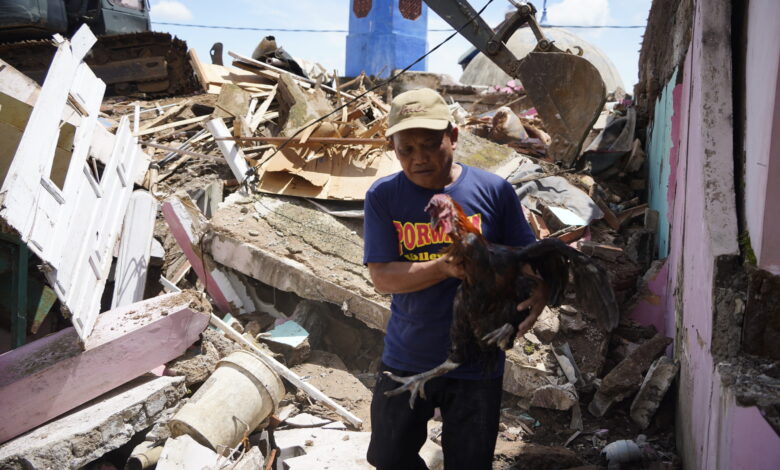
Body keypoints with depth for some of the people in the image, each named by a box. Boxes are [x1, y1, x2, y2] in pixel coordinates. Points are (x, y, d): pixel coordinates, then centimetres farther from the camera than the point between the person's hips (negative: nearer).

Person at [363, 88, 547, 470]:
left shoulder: (494, 191, -10)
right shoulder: (383, 197, -8)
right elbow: (382, 277, -14)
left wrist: (539, 292, -26)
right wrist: (445, 267, -30)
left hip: (477, 362, -1)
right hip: (406, 360, 1)